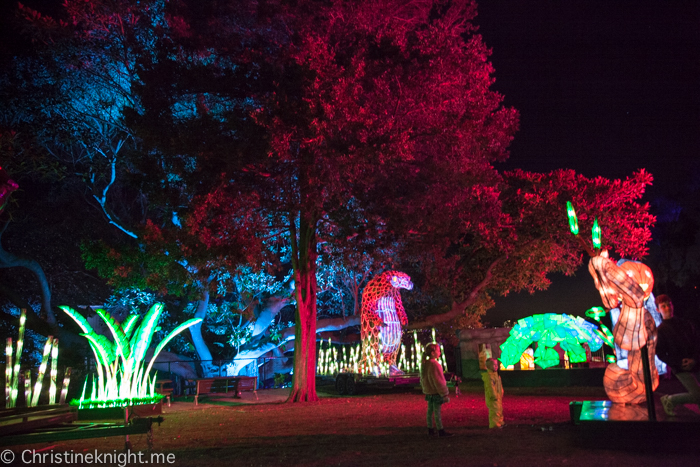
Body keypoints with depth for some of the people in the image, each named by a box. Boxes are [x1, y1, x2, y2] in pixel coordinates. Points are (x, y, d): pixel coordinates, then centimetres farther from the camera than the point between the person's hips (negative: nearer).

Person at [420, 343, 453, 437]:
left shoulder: (424, 364, 6)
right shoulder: (434, 364, -22)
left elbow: (422, 379, 14)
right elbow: (438, 381, -22)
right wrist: (445, 394, -16)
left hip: (428, 392, 9)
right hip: (436, 392, -9)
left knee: (430, 411, 15)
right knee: (437, 412, -1)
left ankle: (430, 430, 23)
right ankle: (441, 431, 6)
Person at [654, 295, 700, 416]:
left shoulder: (686, 324, 11)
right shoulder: (661, 330, -3)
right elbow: (660, 353, -4)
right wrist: (679, 364, -15)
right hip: (680, 368, -5)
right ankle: (669, 400, 13)